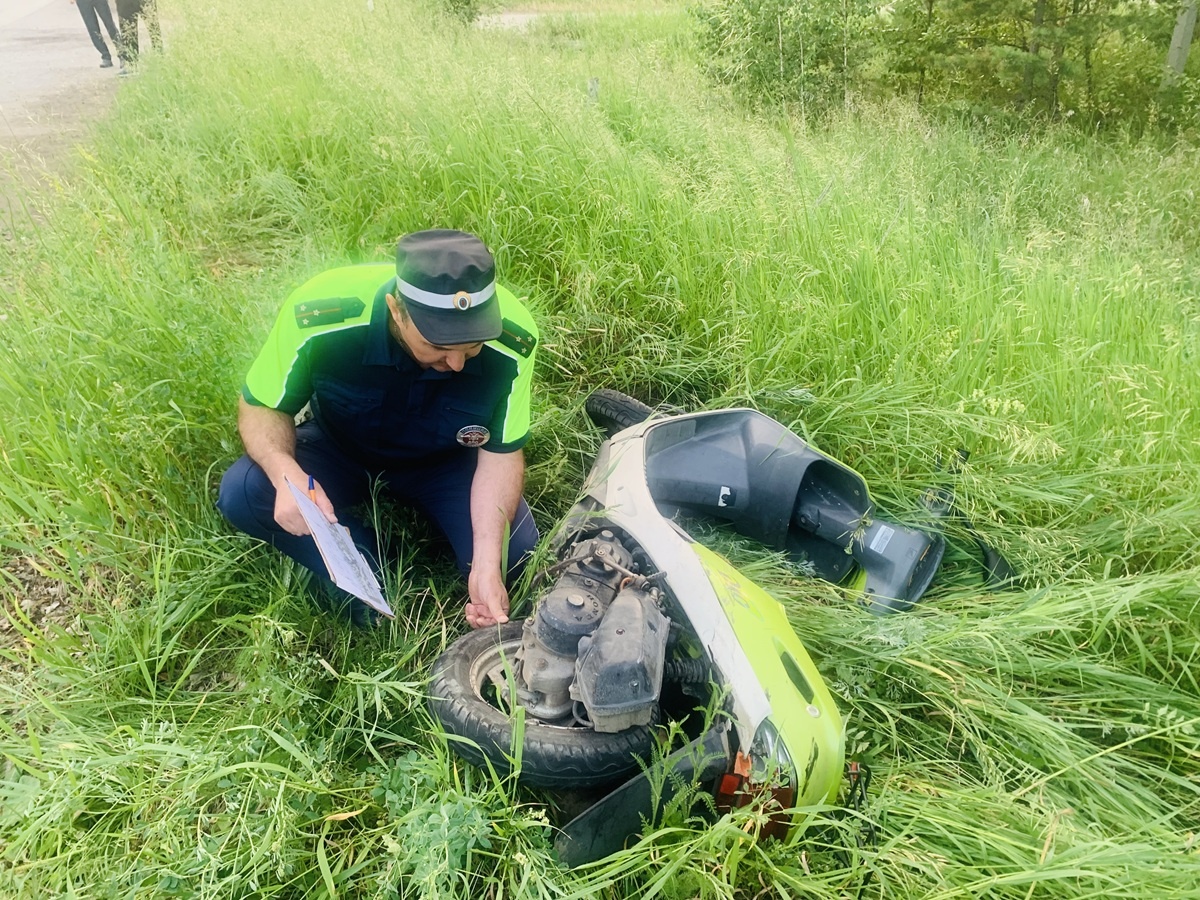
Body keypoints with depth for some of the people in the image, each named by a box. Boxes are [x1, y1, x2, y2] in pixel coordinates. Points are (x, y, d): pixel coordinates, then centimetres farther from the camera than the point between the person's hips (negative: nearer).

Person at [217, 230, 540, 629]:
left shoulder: (512, 340, -31)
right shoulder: (319, 315, -34)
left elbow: (501, 453, -18)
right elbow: (261, 406, -16)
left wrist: (487, 562, -29)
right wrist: (286, 473, -38)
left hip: (443, 462, 0)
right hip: (339, 448, 1)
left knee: (515, 550, -22)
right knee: (243, 492, -26)